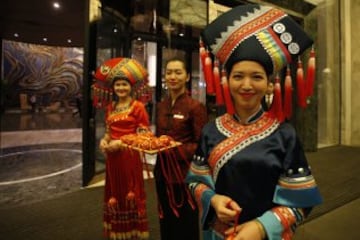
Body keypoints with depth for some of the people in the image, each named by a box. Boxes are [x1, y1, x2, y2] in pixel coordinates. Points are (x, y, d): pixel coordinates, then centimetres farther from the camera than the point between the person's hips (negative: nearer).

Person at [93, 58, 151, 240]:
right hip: (112, 155, 6)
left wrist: (122, 143, -18)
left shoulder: (137, 106, -9)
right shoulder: (110, 106, 10)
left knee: (131, 192, 7)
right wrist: (104, 140, -6)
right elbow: (109, 131, 15)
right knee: (115, 192, 16)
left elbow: (144, 134, -11)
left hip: (130, 155, -6)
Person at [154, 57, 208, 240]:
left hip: (185, 174, -6)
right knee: (166, 224, 21)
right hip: (163, 172, 6)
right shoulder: (160, 106, 7)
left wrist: (175, 148, -24)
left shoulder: (196, 107, -13)